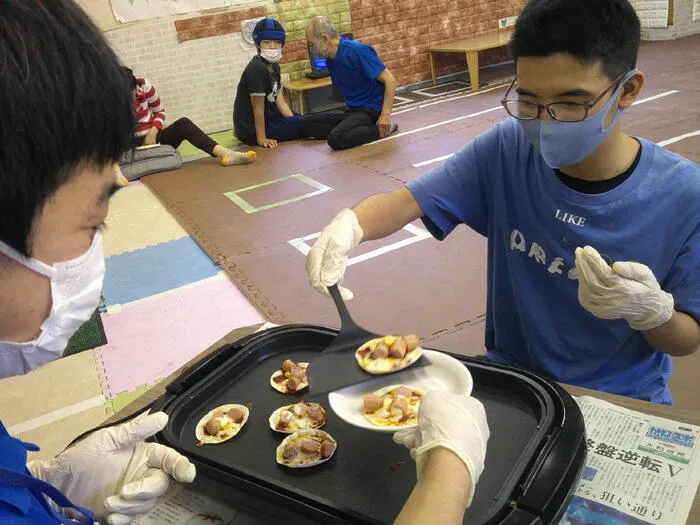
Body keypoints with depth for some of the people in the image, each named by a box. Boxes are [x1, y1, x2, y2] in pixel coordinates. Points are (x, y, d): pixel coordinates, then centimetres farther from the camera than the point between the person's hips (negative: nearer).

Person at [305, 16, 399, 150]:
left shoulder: (358, 51, -17)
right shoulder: (331, 59, 7)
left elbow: (390, 80, -18)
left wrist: (386, 114, -24)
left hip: (371, 108, -9)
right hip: (353, 108, 9)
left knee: (335, 139, -28)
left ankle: (384, 129, -12)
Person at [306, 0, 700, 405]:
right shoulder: (506, 150, -13)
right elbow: (404, 202, -9)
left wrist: (651, 310, -28)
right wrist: (349, 226, -30)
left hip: (623, 400, 1)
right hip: (509, 375, 0)